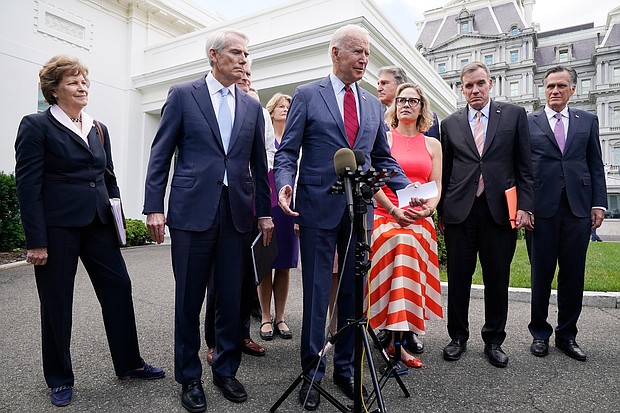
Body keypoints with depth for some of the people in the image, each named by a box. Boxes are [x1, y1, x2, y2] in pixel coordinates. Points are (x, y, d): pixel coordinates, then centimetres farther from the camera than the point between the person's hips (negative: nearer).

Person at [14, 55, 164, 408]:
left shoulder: (99, 129, 13)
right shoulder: (37, 126, -3)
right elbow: (28, 184, -9)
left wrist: (117, 217, 9)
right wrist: (36, 241, -13)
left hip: (98, 221, 5)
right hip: (57, 226, -5)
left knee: (118, 287, 6)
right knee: (57, 301, 7)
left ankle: (129, 363, 21)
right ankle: (60, 378, 25)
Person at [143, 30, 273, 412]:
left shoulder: (252, 107, 14)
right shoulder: (182, 95, 5)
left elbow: (259, 164, 14)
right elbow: (161, 154, 2)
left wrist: (265, 212, 9)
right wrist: (154, 207, -5)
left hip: (237, 213, 3)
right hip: (192, 210, -2)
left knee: (232, 300, 8)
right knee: (189, 301, 7)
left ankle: (226, 370, 27)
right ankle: (189, 377, 24)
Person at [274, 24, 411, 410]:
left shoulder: (373, 104, 14)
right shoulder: (307, 96, 2)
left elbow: (382, 157, 17)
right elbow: (287, 152, 0)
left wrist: (409, 189, 3)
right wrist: (285, 184, -20)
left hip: (360, 210, 4)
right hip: (319, 207, -4)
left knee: (353, 292, 11)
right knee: (316, 293, 4)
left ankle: (346, 368, 28)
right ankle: (313, 372, 22)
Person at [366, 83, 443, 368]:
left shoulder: (432, 145, 18)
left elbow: (436, 186, 12)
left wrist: (428, 209, -10)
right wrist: (394, 211, -14)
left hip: (420, 220, 3)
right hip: (386, 216, -3)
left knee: (412, 275, -10)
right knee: (400, 246, -26)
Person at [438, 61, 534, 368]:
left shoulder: (514, 115, 8)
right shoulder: (450, 124, 11)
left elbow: (525, 165, 5)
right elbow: (445, 172, 10)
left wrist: (525, 205, -4)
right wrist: (441, 211, 6)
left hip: (500, 210, 0)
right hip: (459, 212, 1)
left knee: (497, 280, 8)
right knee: (458, 279, 6)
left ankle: (493, 340, 25)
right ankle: (458, 337, 23)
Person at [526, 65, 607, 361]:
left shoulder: (587, 121, 13)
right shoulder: (528, 122, 6)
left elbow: (596, 165, 11)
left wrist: (598, 203, 2)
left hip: (578, 208, 2)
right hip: (541, 207, -2)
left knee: (573, 275, 8)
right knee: (541, 274, 5)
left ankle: (567, 335, 22)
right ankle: (540, 333, 19)